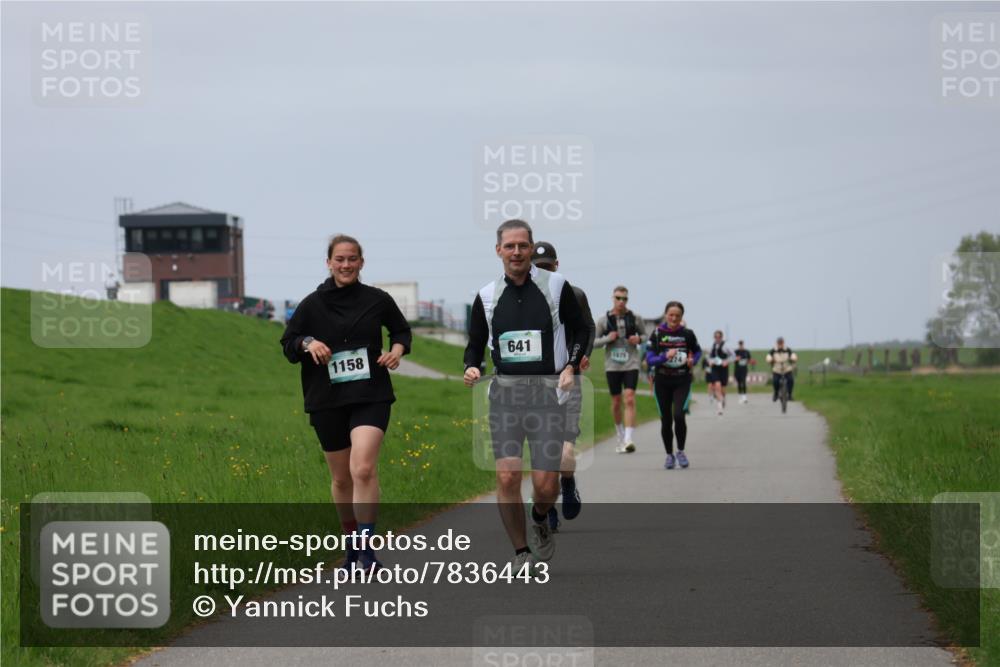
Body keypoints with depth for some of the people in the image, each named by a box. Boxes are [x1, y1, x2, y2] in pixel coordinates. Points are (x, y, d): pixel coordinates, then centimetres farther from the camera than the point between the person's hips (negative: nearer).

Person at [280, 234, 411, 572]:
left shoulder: (377, 300, 2)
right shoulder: (312, 304, 1)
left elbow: (401, 330, 18)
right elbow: (287, 344, 6)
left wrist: (397, 349, -3)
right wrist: (308, 343, -15)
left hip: (370, 396, -2)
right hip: (327, 401, 2)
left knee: (363, 469, -21)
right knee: (341, 478, 12)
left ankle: (365, 549, -18)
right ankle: (351, 544, 31)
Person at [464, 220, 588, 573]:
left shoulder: (556, 286, 1)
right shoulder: (487, 296, 7)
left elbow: (580, 330, 9)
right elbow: (475, 344, 16)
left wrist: (571, 366, -5)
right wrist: (471, 367, -5)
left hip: (547, 391, -2)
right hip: (504, 392, 2)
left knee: (545, 484, -4)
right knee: (507, 476, -10)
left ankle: (540, 520, 31)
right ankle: (522, 554, 5)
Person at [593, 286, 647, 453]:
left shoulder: (635, 318, 2)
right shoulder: (604, 320, 2)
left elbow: (645, 334, 15)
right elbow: (594, 342, 7)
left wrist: (639, 339, -8)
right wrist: (607, 339, -12)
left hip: (631, 364, -1)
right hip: (612, 365, 1)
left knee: (630, 399, -16)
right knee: (616, 402, 8)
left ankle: (628, 440, -21)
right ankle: (620, 436, 30)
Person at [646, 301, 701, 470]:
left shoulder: (687, 334, -2)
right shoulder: (657, 334, -4)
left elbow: (697, 351, 15)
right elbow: (649, 360, -7)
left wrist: (693, 360, -6)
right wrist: (665, 357, -24)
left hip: (682, 381, -1)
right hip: (662, 382, 1)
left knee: (678, 415, -18)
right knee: (666, 420, 6)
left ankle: (680, 451, 1)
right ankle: (669, 455, 23)